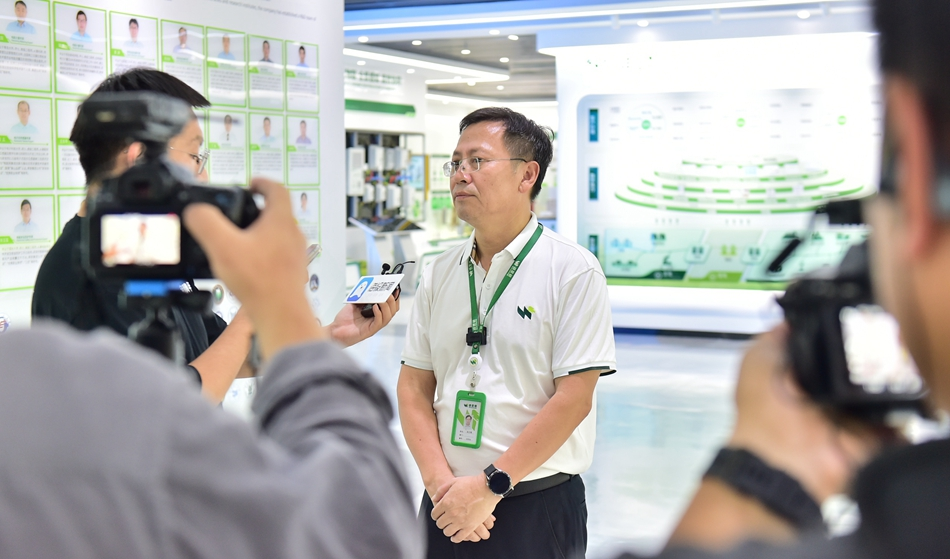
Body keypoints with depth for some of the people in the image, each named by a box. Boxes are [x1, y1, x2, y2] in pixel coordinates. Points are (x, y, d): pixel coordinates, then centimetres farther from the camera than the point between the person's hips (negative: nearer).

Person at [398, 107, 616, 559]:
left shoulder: (573, 270, -8)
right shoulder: (438, 275, 6)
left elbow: (573, 399, -13)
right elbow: (413, 387, 5)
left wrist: (490, 485, -14)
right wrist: (440, 481, -8)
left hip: (537, 508, -4)